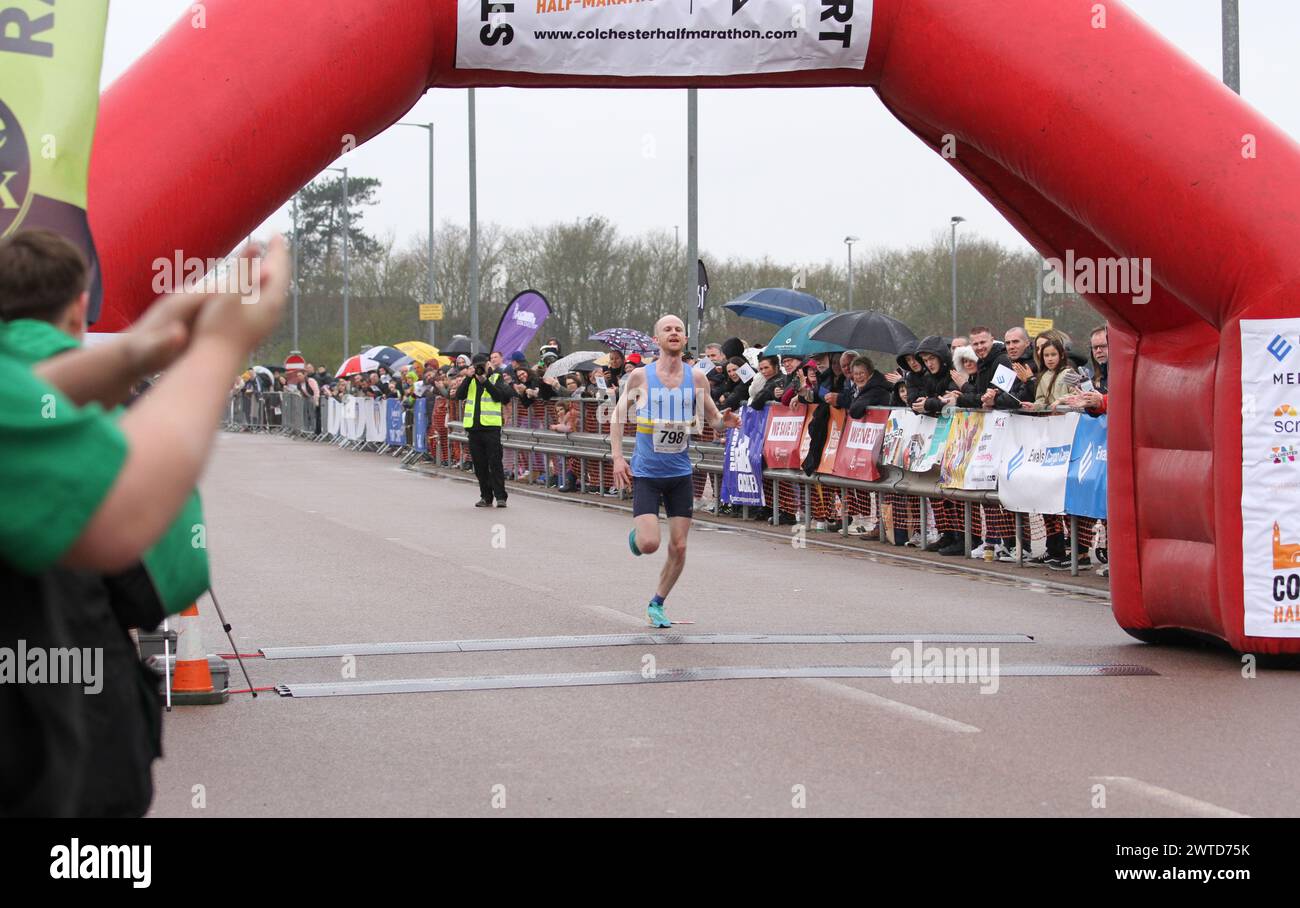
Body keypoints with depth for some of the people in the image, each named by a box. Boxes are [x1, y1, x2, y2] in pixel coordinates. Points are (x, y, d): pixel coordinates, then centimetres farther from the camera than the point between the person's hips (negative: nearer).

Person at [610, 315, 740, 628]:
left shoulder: (695, 378, 0)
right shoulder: (640, 376, -6)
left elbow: (713, 419, 8)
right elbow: (618, 415, 4)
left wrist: (724, 422, -16)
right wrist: (617, 457, -6)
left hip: (680, 473, 3)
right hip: (645, 473, -3)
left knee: (678, 548, 1)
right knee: (649, 544, -14)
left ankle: (656, 604, 21)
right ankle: (635, 535, 23)